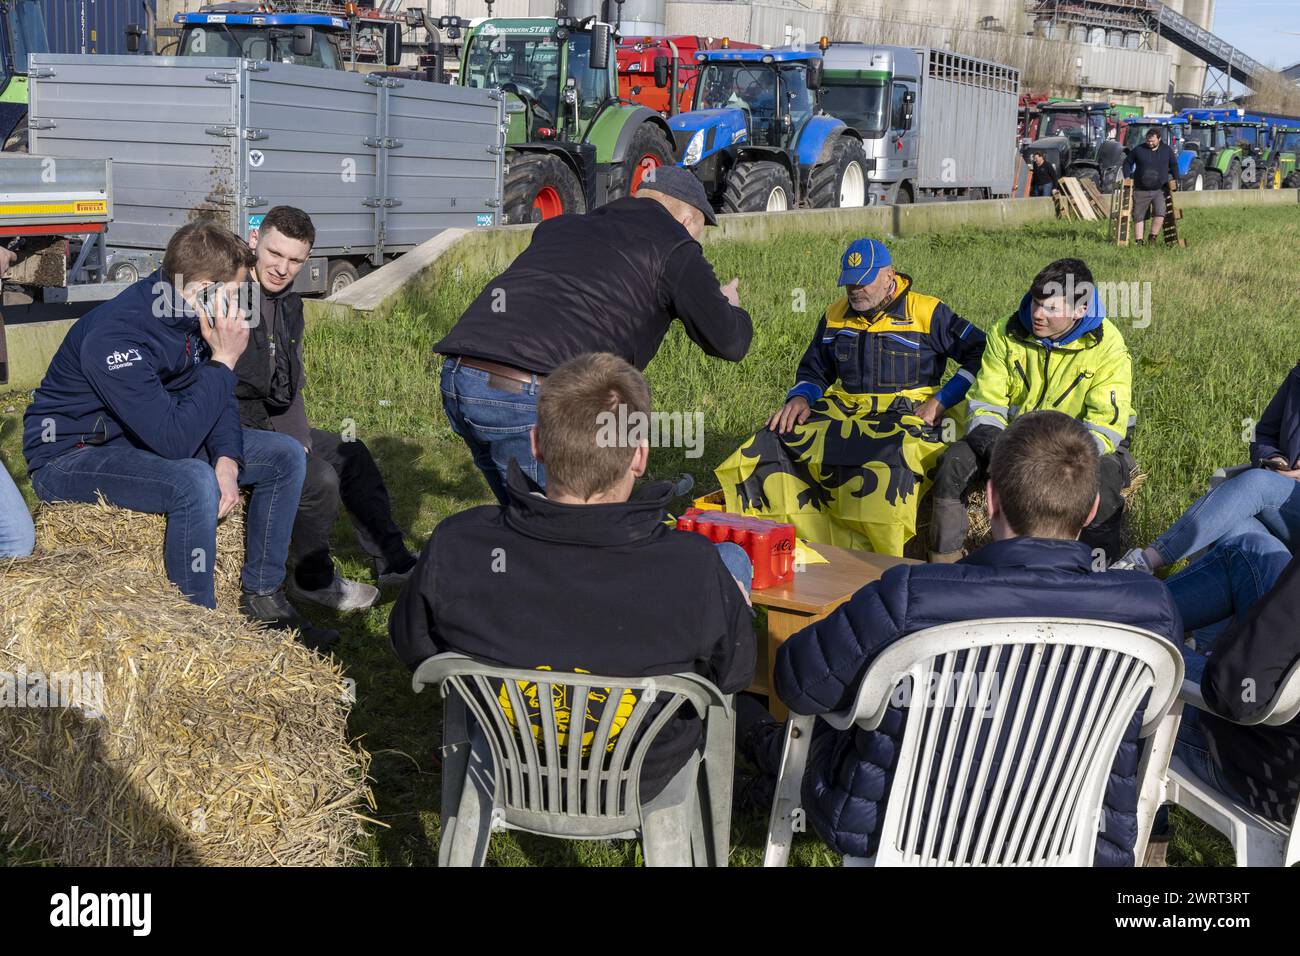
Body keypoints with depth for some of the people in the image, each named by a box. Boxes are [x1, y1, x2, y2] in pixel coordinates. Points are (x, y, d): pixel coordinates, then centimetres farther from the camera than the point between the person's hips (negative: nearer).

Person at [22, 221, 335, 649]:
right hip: (72, 454, -8)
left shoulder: (191, 313, -7)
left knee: (285, 455, 0)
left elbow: (219, 399, 4)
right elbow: (174, 439, -37)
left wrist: (227, 460, -14)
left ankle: (262, 597, 6)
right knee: (193, 483, -37)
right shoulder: (115, 338, -33)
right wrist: (224, 360, -31)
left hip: (156, 437, 9)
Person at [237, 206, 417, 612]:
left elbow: (291, 387, 12)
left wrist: (299, 440, -5)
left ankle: (392, 562, 24)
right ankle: (313, 581, 1)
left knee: (349, 453, 14)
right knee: (318, 478, -23)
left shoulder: (290, 304, 7)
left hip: (272, 424, 10)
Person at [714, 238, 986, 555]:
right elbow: (814, 371, 26)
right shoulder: (835, 316, 17)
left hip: (903, 413, -5)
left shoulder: (927, 312, 2)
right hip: (842, 410, 5)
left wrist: (940, 402, -8)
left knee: (885, 461, -40)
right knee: (778, 442, -22)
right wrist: (800, 398, 2)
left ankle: (881, 562, -31)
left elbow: (980, 353, 1)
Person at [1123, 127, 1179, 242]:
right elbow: (1127, 162, 9)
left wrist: (1175, 180, 10)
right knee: (1139, 216, 4)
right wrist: (1127, 178, -2)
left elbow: (1174, 165, 17)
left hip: (1159, 190, 0)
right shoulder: (1138, 149, -1)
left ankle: (1153, 238, -5)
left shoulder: (1167, 150, 4)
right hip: (1141, 190, 0)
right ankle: (1139, 240, 12)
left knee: (1160, 214, -18)